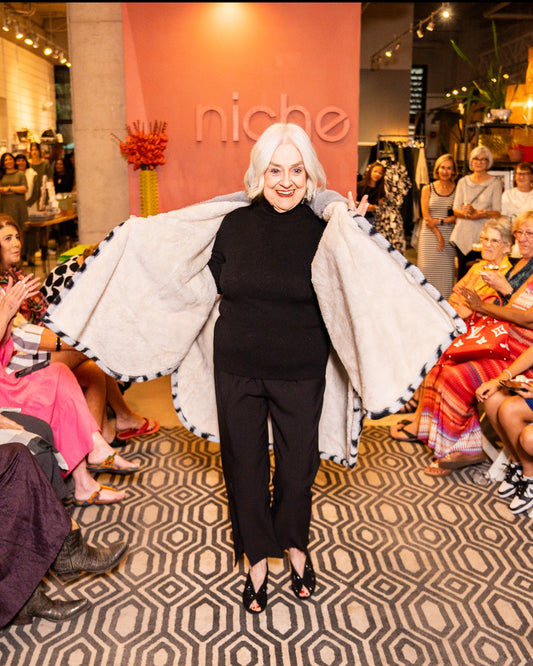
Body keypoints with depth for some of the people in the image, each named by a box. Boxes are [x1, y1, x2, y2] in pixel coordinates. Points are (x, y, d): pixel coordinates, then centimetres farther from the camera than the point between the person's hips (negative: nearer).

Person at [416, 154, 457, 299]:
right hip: (429, 235, 0)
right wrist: (438, 234, -9)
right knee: (427, 269, -5)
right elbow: (426, 216, 0)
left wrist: (440, 221, -13)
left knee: (446, 270, -1)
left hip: (449, 236, 0)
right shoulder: (427, 189, 7)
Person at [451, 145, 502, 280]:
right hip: (463, 235, 3)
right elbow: (456, 209, 6)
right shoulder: (463, 182, 12)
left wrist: (478, 213, -22)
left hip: (483, 234, -3)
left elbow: (497, 212, -3)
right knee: (462, 271, 4)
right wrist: (468, 214, -16)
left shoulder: (495, 183, 4)